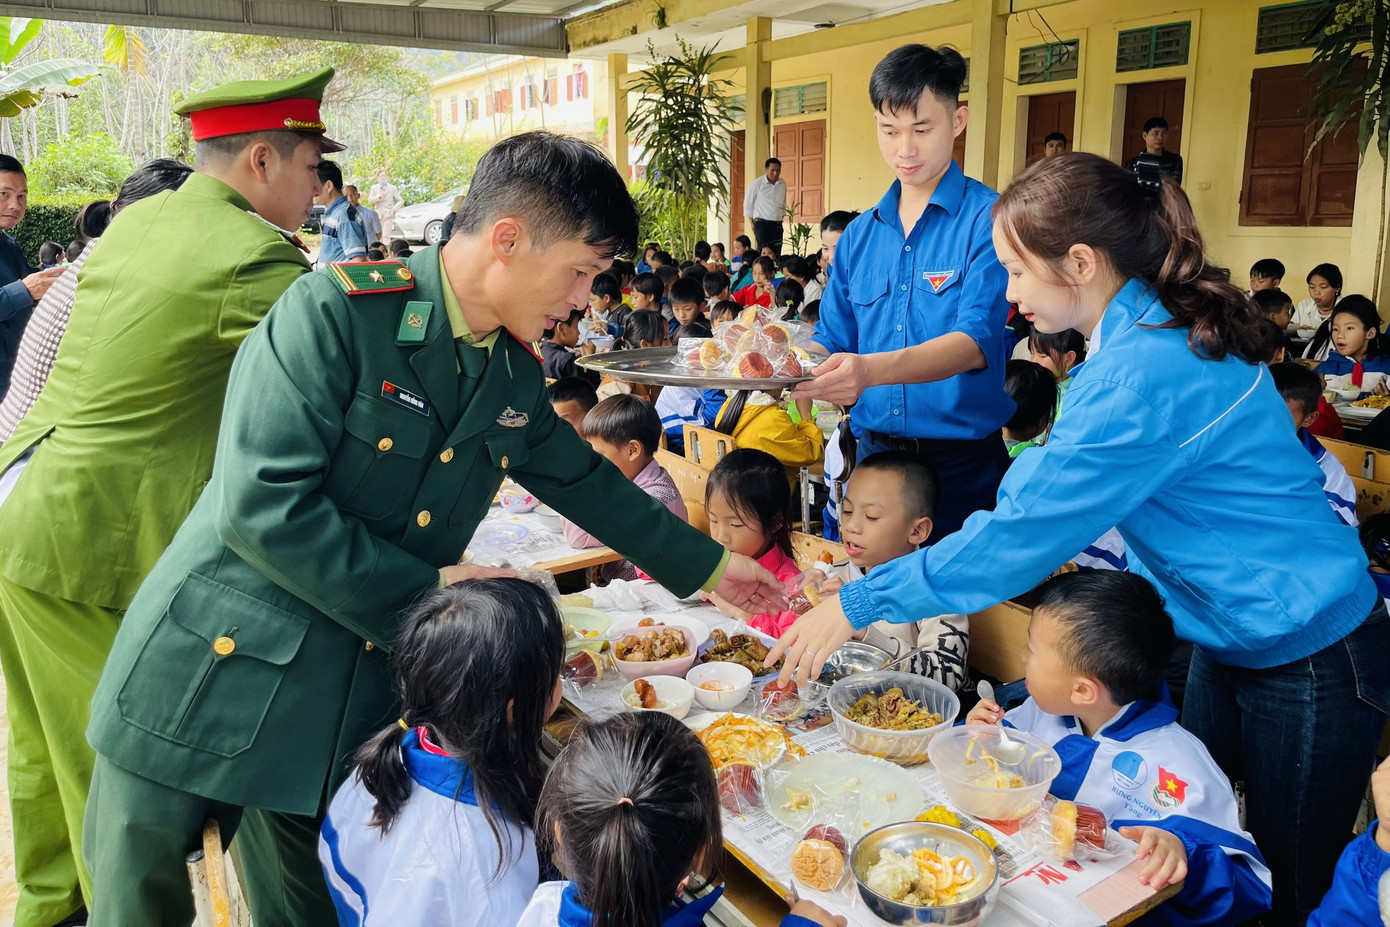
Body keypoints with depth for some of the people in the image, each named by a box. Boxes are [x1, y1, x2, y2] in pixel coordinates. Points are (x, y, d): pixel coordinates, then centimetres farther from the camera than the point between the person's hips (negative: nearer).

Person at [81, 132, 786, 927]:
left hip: (351, 705, 5)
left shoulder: (517, 375, 2)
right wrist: (425, 588, -19)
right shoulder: (336, 313, -19)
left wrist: (707, 566, 21)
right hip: (219, 673, -4)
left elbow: (587, 482, 16)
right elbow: (260, 504, -24)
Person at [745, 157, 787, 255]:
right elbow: (748, 204, 1)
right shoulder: (757, 183, -5)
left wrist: (782, 217, 13)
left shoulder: (783, 184, 8)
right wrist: (752, 223, 1)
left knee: (776, 254, 1)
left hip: (777, 224, 4)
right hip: (762, 223, -4)